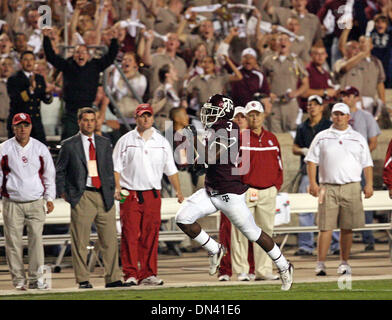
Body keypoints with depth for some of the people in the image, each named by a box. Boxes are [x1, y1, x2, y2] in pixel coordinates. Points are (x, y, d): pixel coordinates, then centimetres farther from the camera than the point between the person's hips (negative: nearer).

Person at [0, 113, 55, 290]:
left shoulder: (40, 149, 8)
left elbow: (49, 175, 13)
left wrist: (50, 198, 6)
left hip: (35, 202, 1)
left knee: (36, 239, -7)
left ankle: (36, 278, -3)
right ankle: (18, 280, 3)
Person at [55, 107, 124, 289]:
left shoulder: (104, 143, 14)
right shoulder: (69, 145, 4)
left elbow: (109, 170, 17)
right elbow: (59, 171, 9)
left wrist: (111, 192, 8)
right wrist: (63, 192, 2)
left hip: (104, 196, 3)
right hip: (82, 197, -3)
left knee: (110, 240, 0)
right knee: (80, 241, -3)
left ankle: (112, 279, 5)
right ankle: (82, 280, 4)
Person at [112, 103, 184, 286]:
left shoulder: (161, 142, 13)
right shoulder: (125, 141, 5)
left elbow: (170, 169, 16)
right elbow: (116, 167, 1)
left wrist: (178, 191, 7)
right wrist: (117, 187, -14)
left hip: (153, 195, 3)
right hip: (130, 195, -3)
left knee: (150, 236, 1)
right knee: (130, 235, -7)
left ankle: (148, 274, 5)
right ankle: (131, 275, -6)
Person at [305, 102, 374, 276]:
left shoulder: (358, 139, 14)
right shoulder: (322, 137, 11)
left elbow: (367, 164, 13)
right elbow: (311, 160, 8)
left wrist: (369, 184, 1)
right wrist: (312, 183, -4)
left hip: (351, 187, 1)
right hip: (328, 187, -1)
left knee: (347, 228, 1)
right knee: (325, 227, -7)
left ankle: (344, 263, 10)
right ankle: (320, 264, -7)